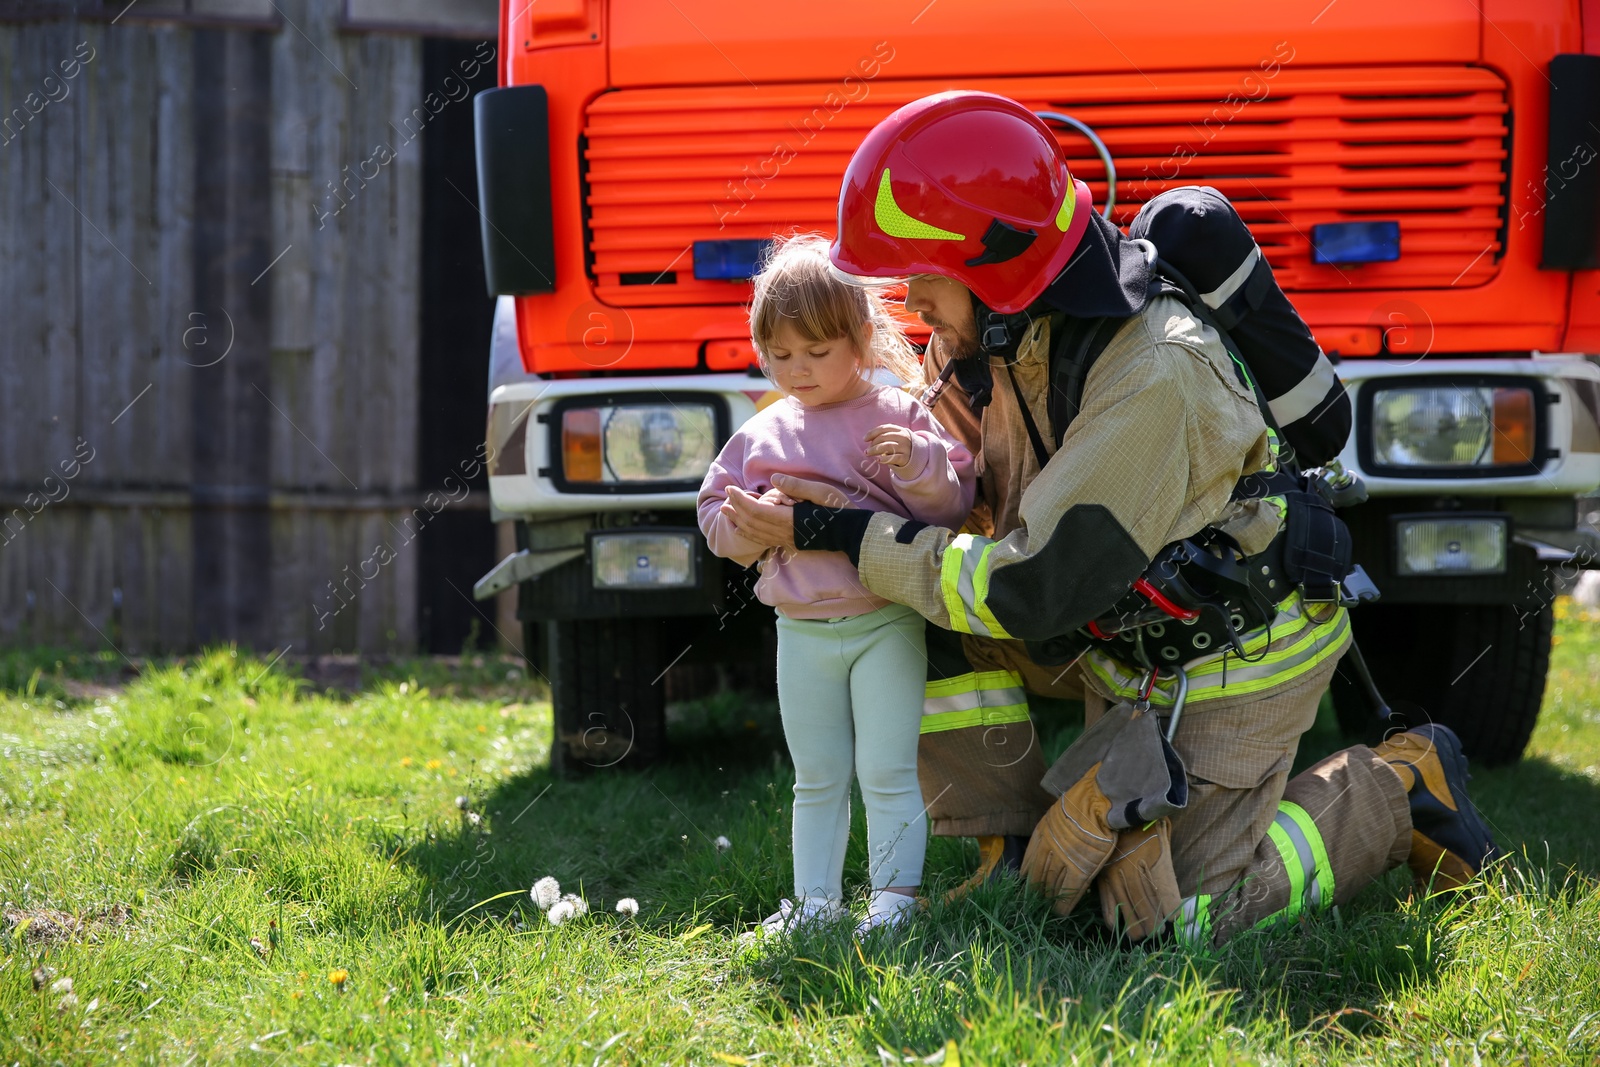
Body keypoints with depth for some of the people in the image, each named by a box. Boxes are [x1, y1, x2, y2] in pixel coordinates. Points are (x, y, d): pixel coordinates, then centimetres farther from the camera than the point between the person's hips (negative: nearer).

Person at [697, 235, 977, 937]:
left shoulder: (898, 417, -4)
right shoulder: (762, 435, 8)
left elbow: (952, 506, -8)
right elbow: (716, 518, 9)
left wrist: (920, 465, -27)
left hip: (886, 623, -4)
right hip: (802, 632, 4)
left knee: (887, 772, -3)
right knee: (817, 778, 13)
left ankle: (895, 897, 4)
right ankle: (815, 899, 20)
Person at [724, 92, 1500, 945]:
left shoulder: (1155, 376, -35)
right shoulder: (1013, 324, -8)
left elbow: (1034, 588, -32)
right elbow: (1011, 497, 7)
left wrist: (846, 536, -27)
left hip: (1229, 654, -8)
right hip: (1122, 630, 8)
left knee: (1175, 914, -10)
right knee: (931, 620, -8)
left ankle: (1394, 788, 9)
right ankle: (1012, 852, 3)